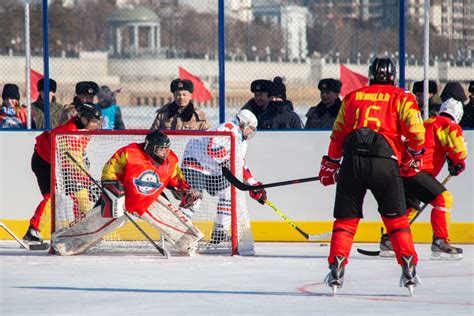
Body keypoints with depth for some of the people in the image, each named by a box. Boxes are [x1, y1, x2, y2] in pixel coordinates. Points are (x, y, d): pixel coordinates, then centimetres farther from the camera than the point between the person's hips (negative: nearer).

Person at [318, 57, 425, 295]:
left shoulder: (352, 97, 20)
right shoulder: (400, 97, 11)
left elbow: (337, 135, 21)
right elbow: (415, 130, 0)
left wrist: (330, 165, 31)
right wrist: (413, 156, 19)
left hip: (352, 159, 2)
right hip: (384, 162, -2)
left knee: (345, 219, 10)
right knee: (397, 219, 8)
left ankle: (336, 270, 0)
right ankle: (409, 270, 0)